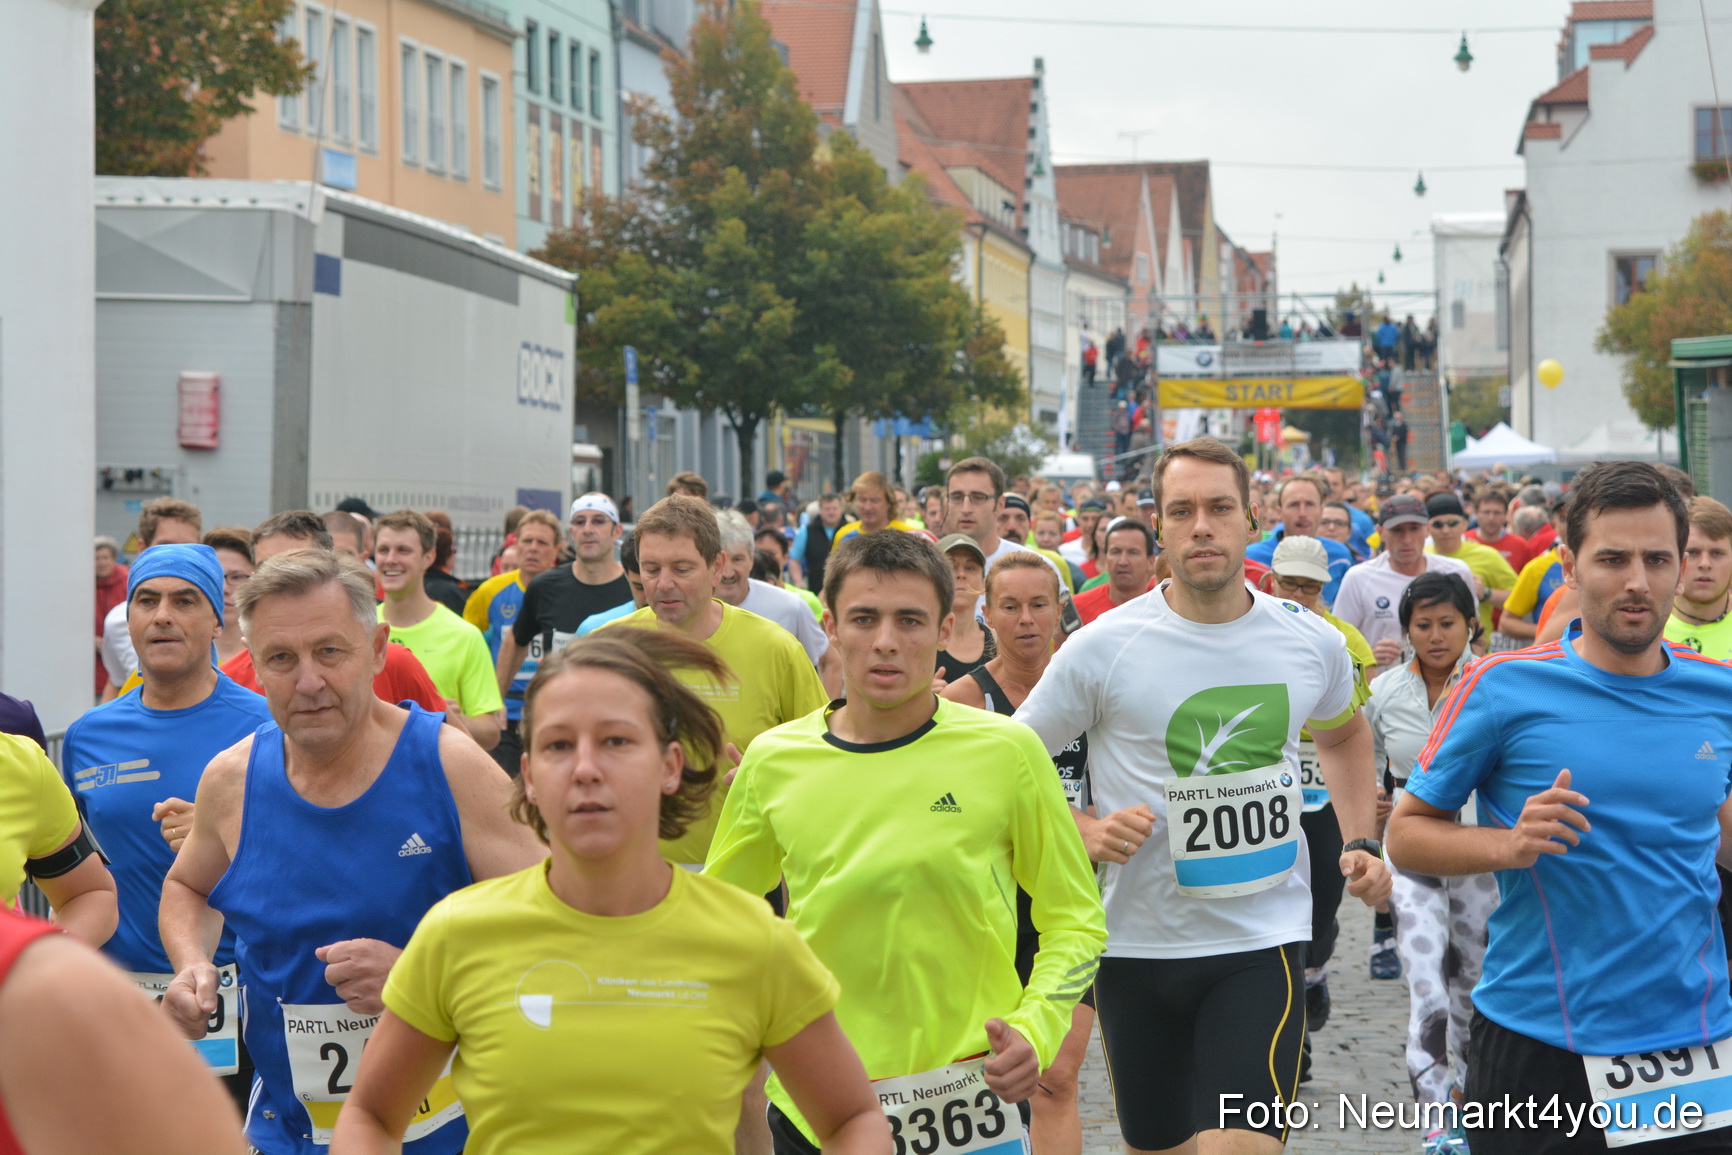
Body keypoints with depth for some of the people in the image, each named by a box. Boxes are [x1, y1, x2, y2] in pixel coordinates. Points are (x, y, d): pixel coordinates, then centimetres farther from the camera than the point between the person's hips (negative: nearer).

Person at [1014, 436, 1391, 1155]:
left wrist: (1360, 842, 13)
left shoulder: (1312, 642, 1)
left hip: (1263, 942, 0)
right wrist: (1085, 833, -16)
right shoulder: (1101, 648, -8)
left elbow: (1344, 734, 24)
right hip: (1138, 943, 0)